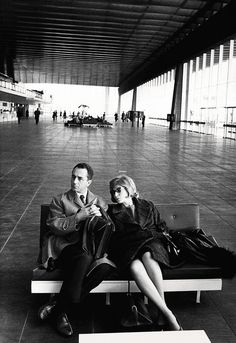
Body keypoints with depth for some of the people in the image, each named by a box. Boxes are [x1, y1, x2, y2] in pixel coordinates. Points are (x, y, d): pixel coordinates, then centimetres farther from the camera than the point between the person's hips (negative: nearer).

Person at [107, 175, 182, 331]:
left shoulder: (148, 206, 23)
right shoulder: (112, 211, 21)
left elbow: (159, 228, 21)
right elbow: (113, 236, 11)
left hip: (150, 244, 1)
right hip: (126, 250, 0)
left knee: (148, 256, -37)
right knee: (135, 266, -37)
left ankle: (163, 314, -37)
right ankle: (168, 313, -40)